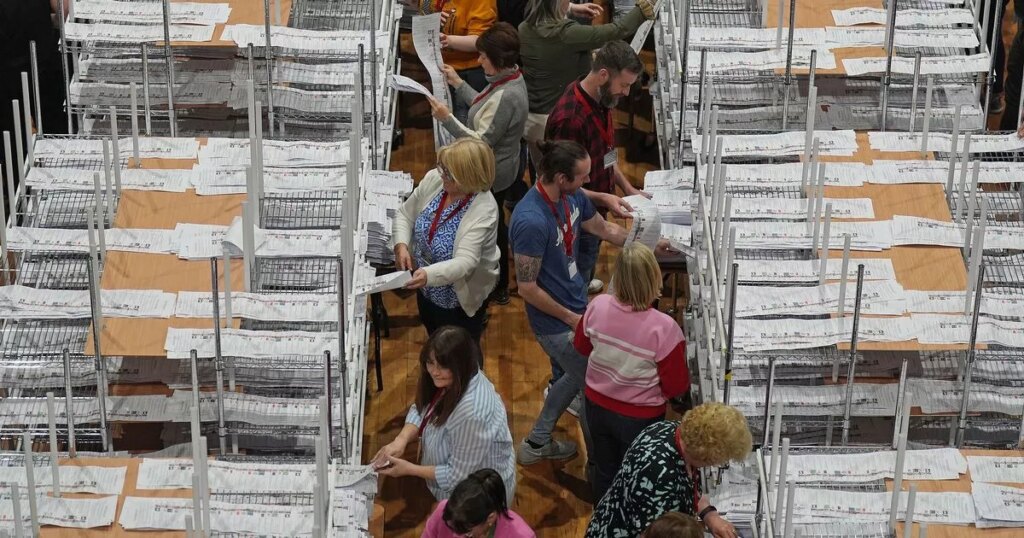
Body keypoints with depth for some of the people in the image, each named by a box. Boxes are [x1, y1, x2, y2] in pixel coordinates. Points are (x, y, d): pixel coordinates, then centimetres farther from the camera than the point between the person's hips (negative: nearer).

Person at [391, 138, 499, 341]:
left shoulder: (483, 210, -34)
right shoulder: (434, 179, -16)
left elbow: (465, 262, -41)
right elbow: (406, 214, -2)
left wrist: (429, 275, -58)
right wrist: (401, 245, -21)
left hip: (461, 298, -6)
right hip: (426, 289, 6)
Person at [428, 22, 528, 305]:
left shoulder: (506, 97, -34)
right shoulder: (510, 76, -4)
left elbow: (481, 142, -31)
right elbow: (483, 108, 9)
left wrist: (447, 119, -30)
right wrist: (458, 84, 9)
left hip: (492, 176, -10)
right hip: (498, 167, 10)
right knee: (494, 223, 26)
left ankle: (498, 289, 30)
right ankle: (497, 280, 45)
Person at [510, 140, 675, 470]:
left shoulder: (571, 197, -7)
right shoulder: (531, 222, -34)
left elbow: (604, 229, 14)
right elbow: (527, 288, -26)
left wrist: (649, 246, 18)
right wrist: (572, 318, -17)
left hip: (576, 306, 9)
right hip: (556, 323, -9)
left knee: (571, 377, 27)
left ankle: (537, 443, 46)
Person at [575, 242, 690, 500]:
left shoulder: (598, 306, -20)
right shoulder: (663, 328, -32)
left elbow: (582, 346, 2)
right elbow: (677, 386, -20)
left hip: (597, 406, 4)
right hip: (640, 418, -4)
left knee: (604, 470, 28)